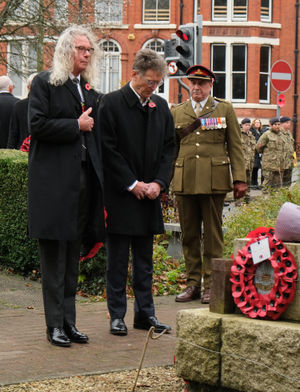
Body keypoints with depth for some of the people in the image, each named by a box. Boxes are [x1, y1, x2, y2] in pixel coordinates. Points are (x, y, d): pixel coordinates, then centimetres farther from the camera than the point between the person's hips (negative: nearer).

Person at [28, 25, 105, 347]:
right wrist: (76, 126, -11)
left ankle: (68, 322, 16)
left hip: (82, 179, 7)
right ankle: (55, 326, 3)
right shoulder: (44, 83, -3)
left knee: (72, 255, 10)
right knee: (54, 257, -2)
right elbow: (37, 125, -13)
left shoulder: (88, 89, 18)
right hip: (53, 181, -7)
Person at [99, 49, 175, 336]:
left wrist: (158, 183, -3)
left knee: (144, 259, 11)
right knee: (117, 260, 2)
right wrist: (132, 184, -12)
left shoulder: (161, 106, 10)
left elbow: (169, 148, 11)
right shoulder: (111, 103, -7)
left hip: (149, 194, 5)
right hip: (119, 194, -5)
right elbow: (108, 149, -11)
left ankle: (145, 313, 18)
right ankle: (117, 315, 9)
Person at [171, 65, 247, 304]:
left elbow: (235, 146, 5)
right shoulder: (177, 112, 14)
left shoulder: (225, 109, 8)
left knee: (213, 234, 0)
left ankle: (211, 285, 6)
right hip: (185, 181, 3)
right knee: (189, 235, 6)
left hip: (214, 181, -2)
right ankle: (193, 283, 14)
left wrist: (240, 179, -2)